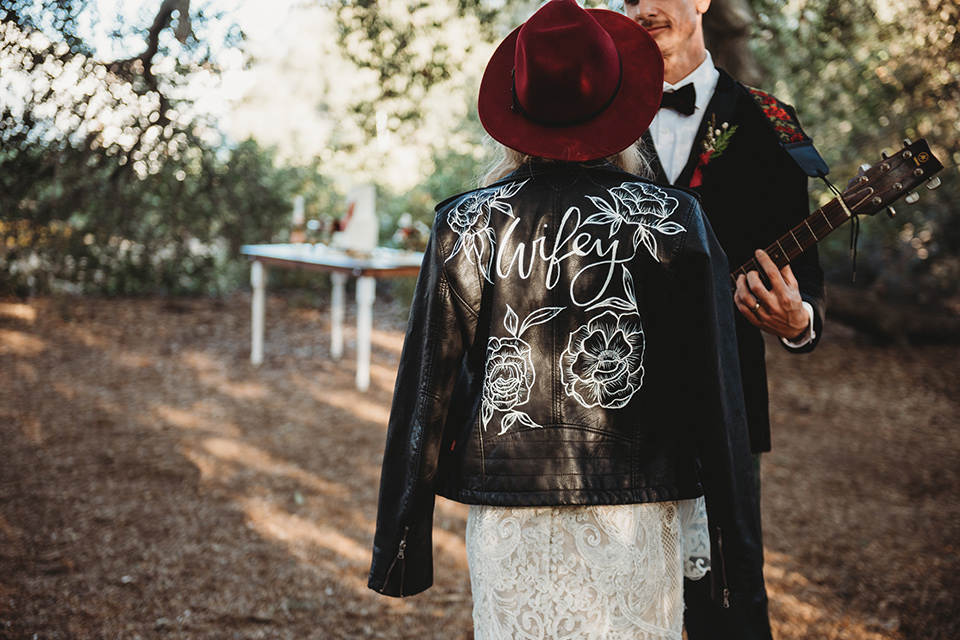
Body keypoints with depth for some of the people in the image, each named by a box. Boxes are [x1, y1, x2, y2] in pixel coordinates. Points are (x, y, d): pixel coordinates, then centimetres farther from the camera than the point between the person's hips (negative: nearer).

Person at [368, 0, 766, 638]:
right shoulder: (676, 221, -4)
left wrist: (400, 538, 9)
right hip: (636, 511, 0)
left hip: (509, 522, 1)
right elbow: (714, 391, -3)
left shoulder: (465, 223, -2)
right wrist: (738, 546, 5)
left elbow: (425, 388, 0)